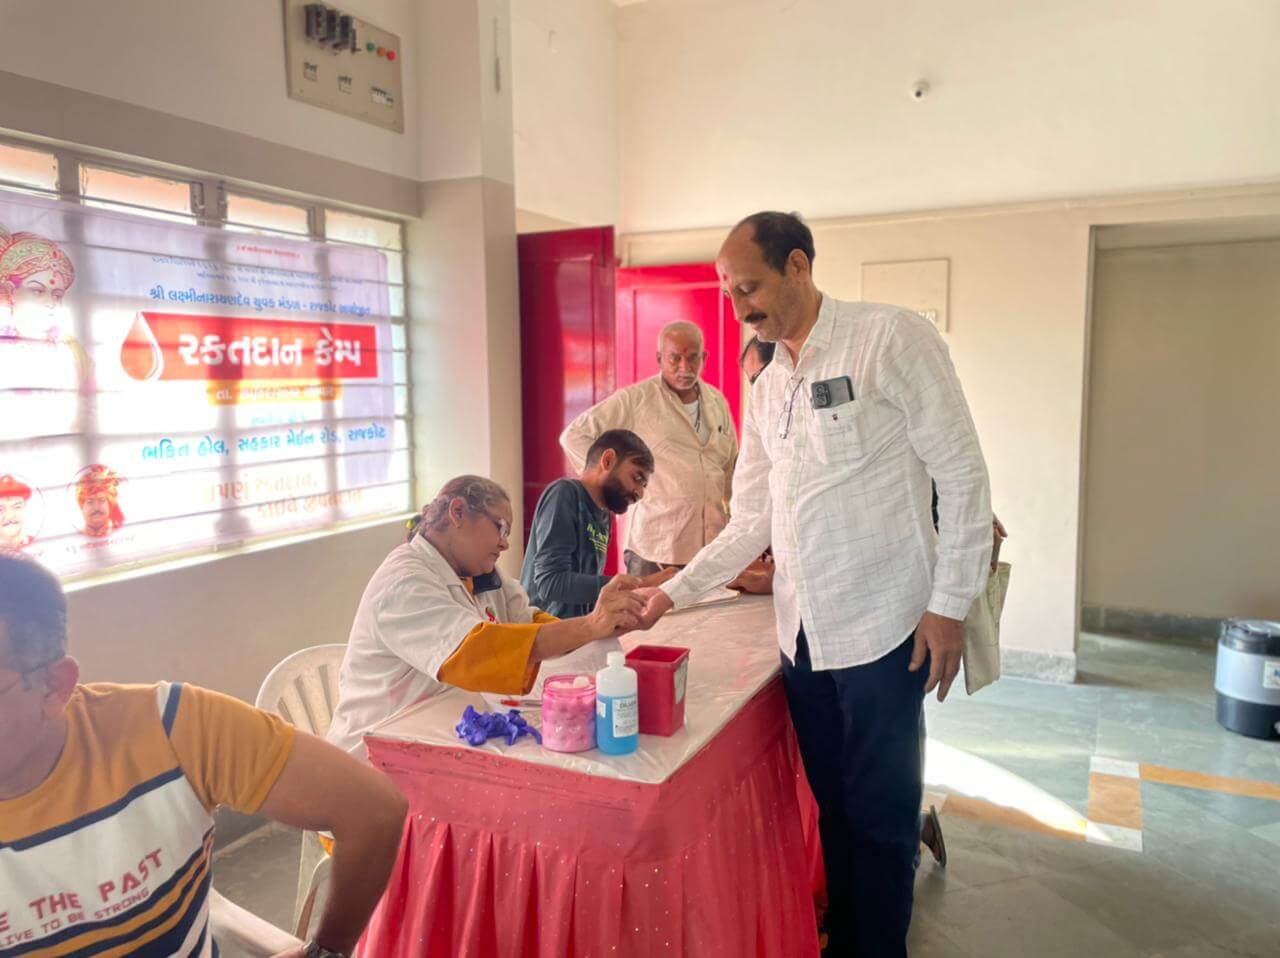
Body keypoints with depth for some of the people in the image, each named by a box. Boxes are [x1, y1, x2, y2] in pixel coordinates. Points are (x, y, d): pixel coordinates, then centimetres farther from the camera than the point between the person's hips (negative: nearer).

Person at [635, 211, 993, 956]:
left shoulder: (892, 338, -7)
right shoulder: (767, 388, 12)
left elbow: (962, 476, -8)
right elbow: (751, 523, 14)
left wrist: (950, 605, -12)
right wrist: (675, 592, 7)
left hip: (882, 627, -5)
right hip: (802, 632, 6)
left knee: (880, 812, 6)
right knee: (832, 805, 16)